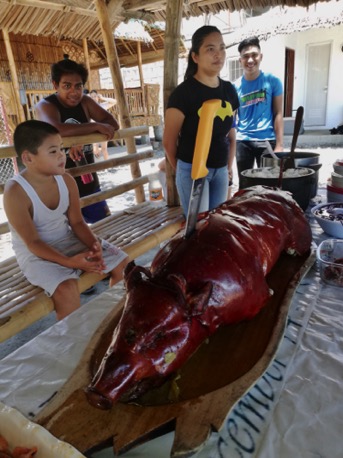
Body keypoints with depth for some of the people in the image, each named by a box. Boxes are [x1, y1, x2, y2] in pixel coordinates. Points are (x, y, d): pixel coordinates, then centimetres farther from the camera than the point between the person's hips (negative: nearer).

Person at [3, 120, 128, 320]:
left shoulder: (67, 180, -6)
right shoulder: (15, 192, -23)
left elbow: (77, 222, -2)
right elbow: (33, 242, -21)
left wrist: (94, 244, -22)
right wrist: (69, 262, -32)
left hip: (68, 240, 6)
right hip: (35, 254, -5)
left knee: (123, 263, -1)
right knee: (67, 289, -33)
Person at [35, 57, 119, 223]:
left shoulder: (85, 102, 4)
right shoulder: (45, 105, -11)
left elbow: (112, 123, -8)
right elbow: (55, 129, -33)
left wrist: (80, 136, -23)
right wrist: (95, 126, -25)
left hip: (89, 183, 6)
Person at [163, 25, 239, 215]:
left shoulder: (229, 90, 5)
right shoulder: (184, 92, -14)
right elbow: (169, 141, -9)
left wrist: (229, 167, 13)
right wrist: (182, 170, 2)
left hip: (220, 170, 6)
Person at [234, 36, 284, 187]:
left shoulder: (272, 81, 0)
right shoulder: (235, 86, 5)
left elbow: (278, 114, -1)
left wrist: (279, 145, -8)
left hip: (267, 140, -1)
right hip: (243, 141, 2)